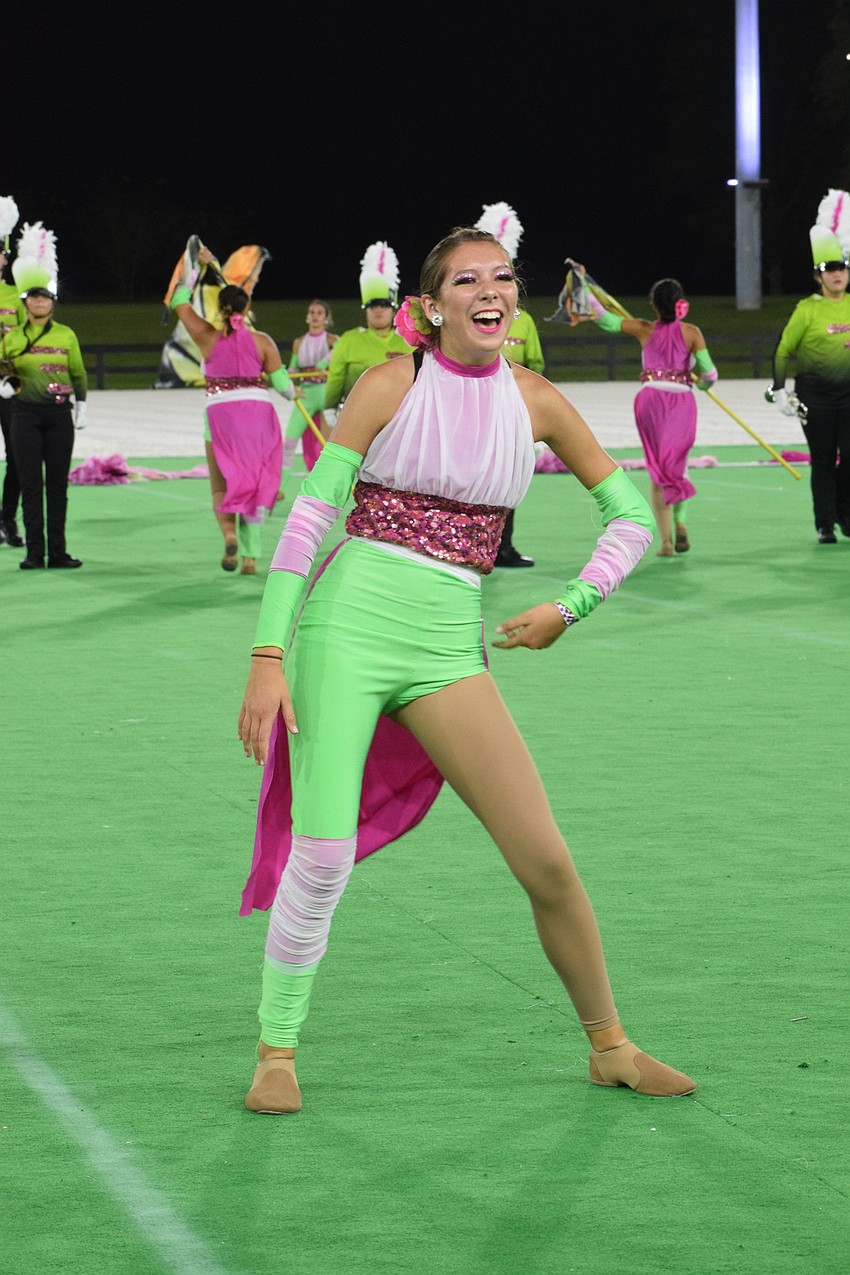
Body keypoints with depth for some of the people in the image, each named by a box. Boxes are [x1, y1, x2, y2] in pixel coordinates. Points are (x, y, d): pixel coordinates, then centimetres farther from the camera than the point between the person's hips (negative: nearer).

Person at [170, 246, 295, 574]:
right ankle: (250, 556, 6)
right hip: (259, 412, 1)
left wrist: (197, 266, 18)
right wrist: (293, 393, 22)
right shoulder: (262, 341, -1)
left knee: (222, 485, 8)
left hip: (221, 412, -1)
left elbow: (179, 302, 10)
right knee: (253, 486, 9)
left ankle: (229, 532, -22)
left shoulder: (207, 337, -2)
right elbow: (281, 382, -1)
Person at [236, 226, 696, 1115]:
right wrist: (267, 655, -11)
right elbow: (309, 515, -5)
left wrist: (569, 609, 5)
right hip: (349, 624, -3)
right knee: (321, 856, -8)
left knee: (546, 860, -3)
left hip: (447, 648, 3)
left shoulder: (535, 402, 7)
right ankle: (276, 1053, 9)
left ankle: (610, 1047, 15)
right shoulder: (392, 385, -2)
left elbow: (632, 515, 16)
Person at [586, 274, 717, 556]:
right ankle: (679, 520, -11)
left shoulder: (643, 330, 2)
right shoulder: (691, 332, -1)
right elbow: (709, 374, -5)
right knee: (677, 464, 14)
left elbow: (604, 319, 7)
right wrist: (701, 384, 19)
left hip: (651, 399, 0)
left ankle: (666, 540, 2)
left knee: (657, 469, 8)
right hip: (682, 400, 0)